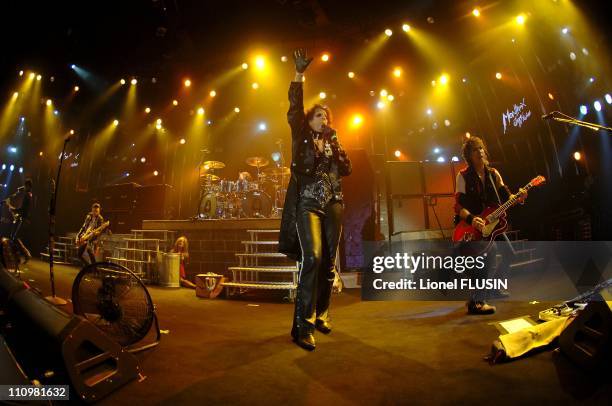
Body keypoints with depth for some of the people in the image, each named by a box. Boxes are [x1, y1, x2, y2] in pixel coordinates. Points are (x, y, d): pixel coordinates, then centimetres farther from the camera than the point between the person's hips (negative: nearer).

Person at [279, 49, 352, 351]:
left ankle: (321, 315, 21)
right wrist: (299, 75, -13)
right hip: (307, 205, -5)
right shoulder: (301, 137, 9)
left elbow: (346, 170, 7)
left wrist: (335, 142, 2)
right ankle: (303, 325, -16)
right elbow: (294, 109, -5)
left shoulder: (332, 143, 20)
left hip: (333, 205, 5)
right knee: (312, 258, -20)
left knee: (328, 263, 5)